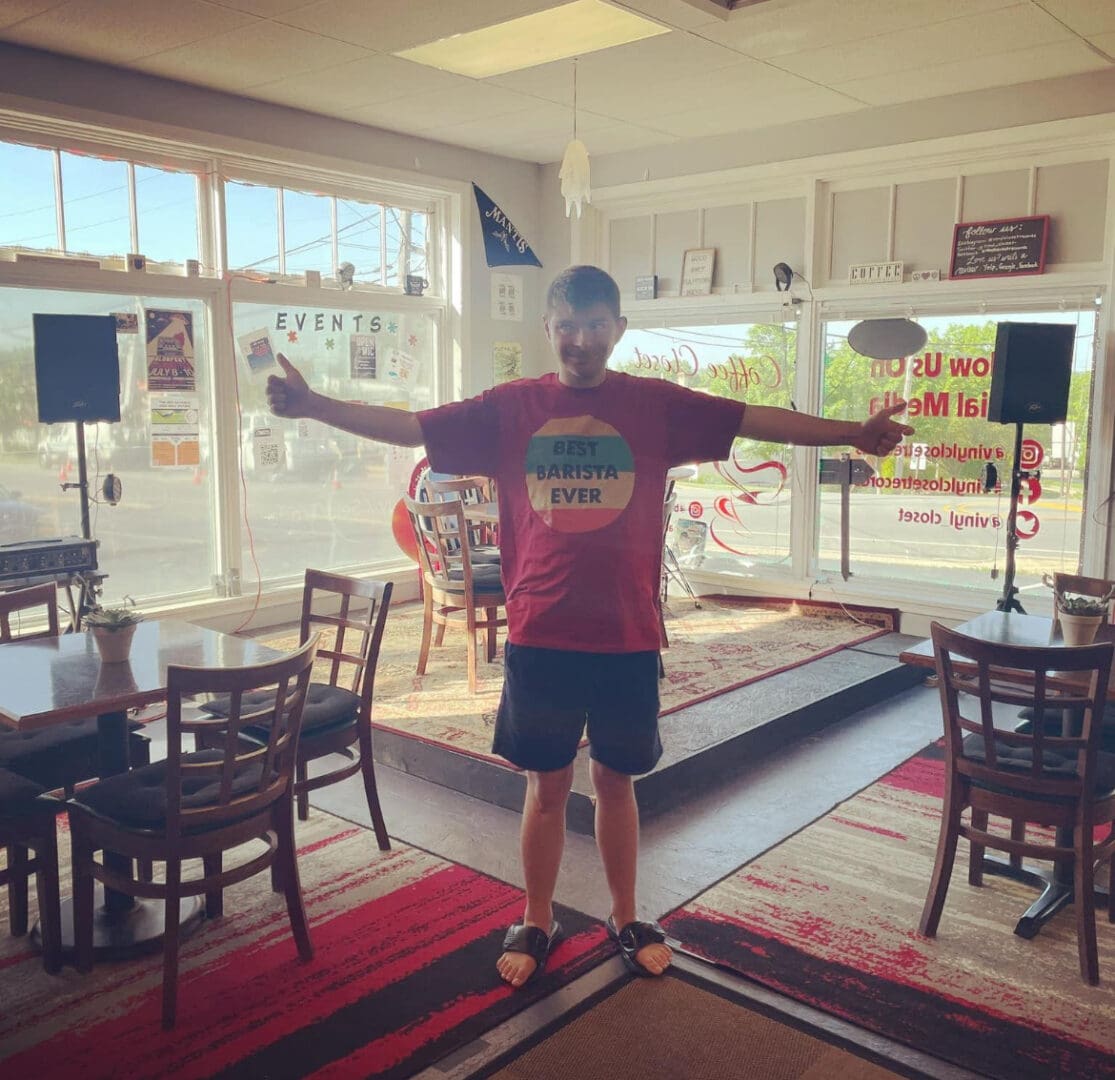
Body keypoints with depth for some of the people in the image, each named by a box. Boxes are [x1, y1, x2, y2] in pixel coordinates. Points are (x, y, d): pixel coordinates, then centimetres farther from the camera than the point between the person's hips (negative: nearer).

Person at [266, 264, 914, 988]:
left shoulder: (656, 406, 1)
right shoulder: (510, 408, 1)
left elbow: (756, 420, -1)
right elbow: (409, 427, -3)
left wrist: (851, 432, -5)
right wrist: (314, 405, -12)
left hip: (627, 636, 0)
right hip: (539, 636, 0)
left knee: (616, 780, 15)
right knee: (547, 786, 12)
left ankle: (626, 918, 36)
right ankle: (537, 923, 32)